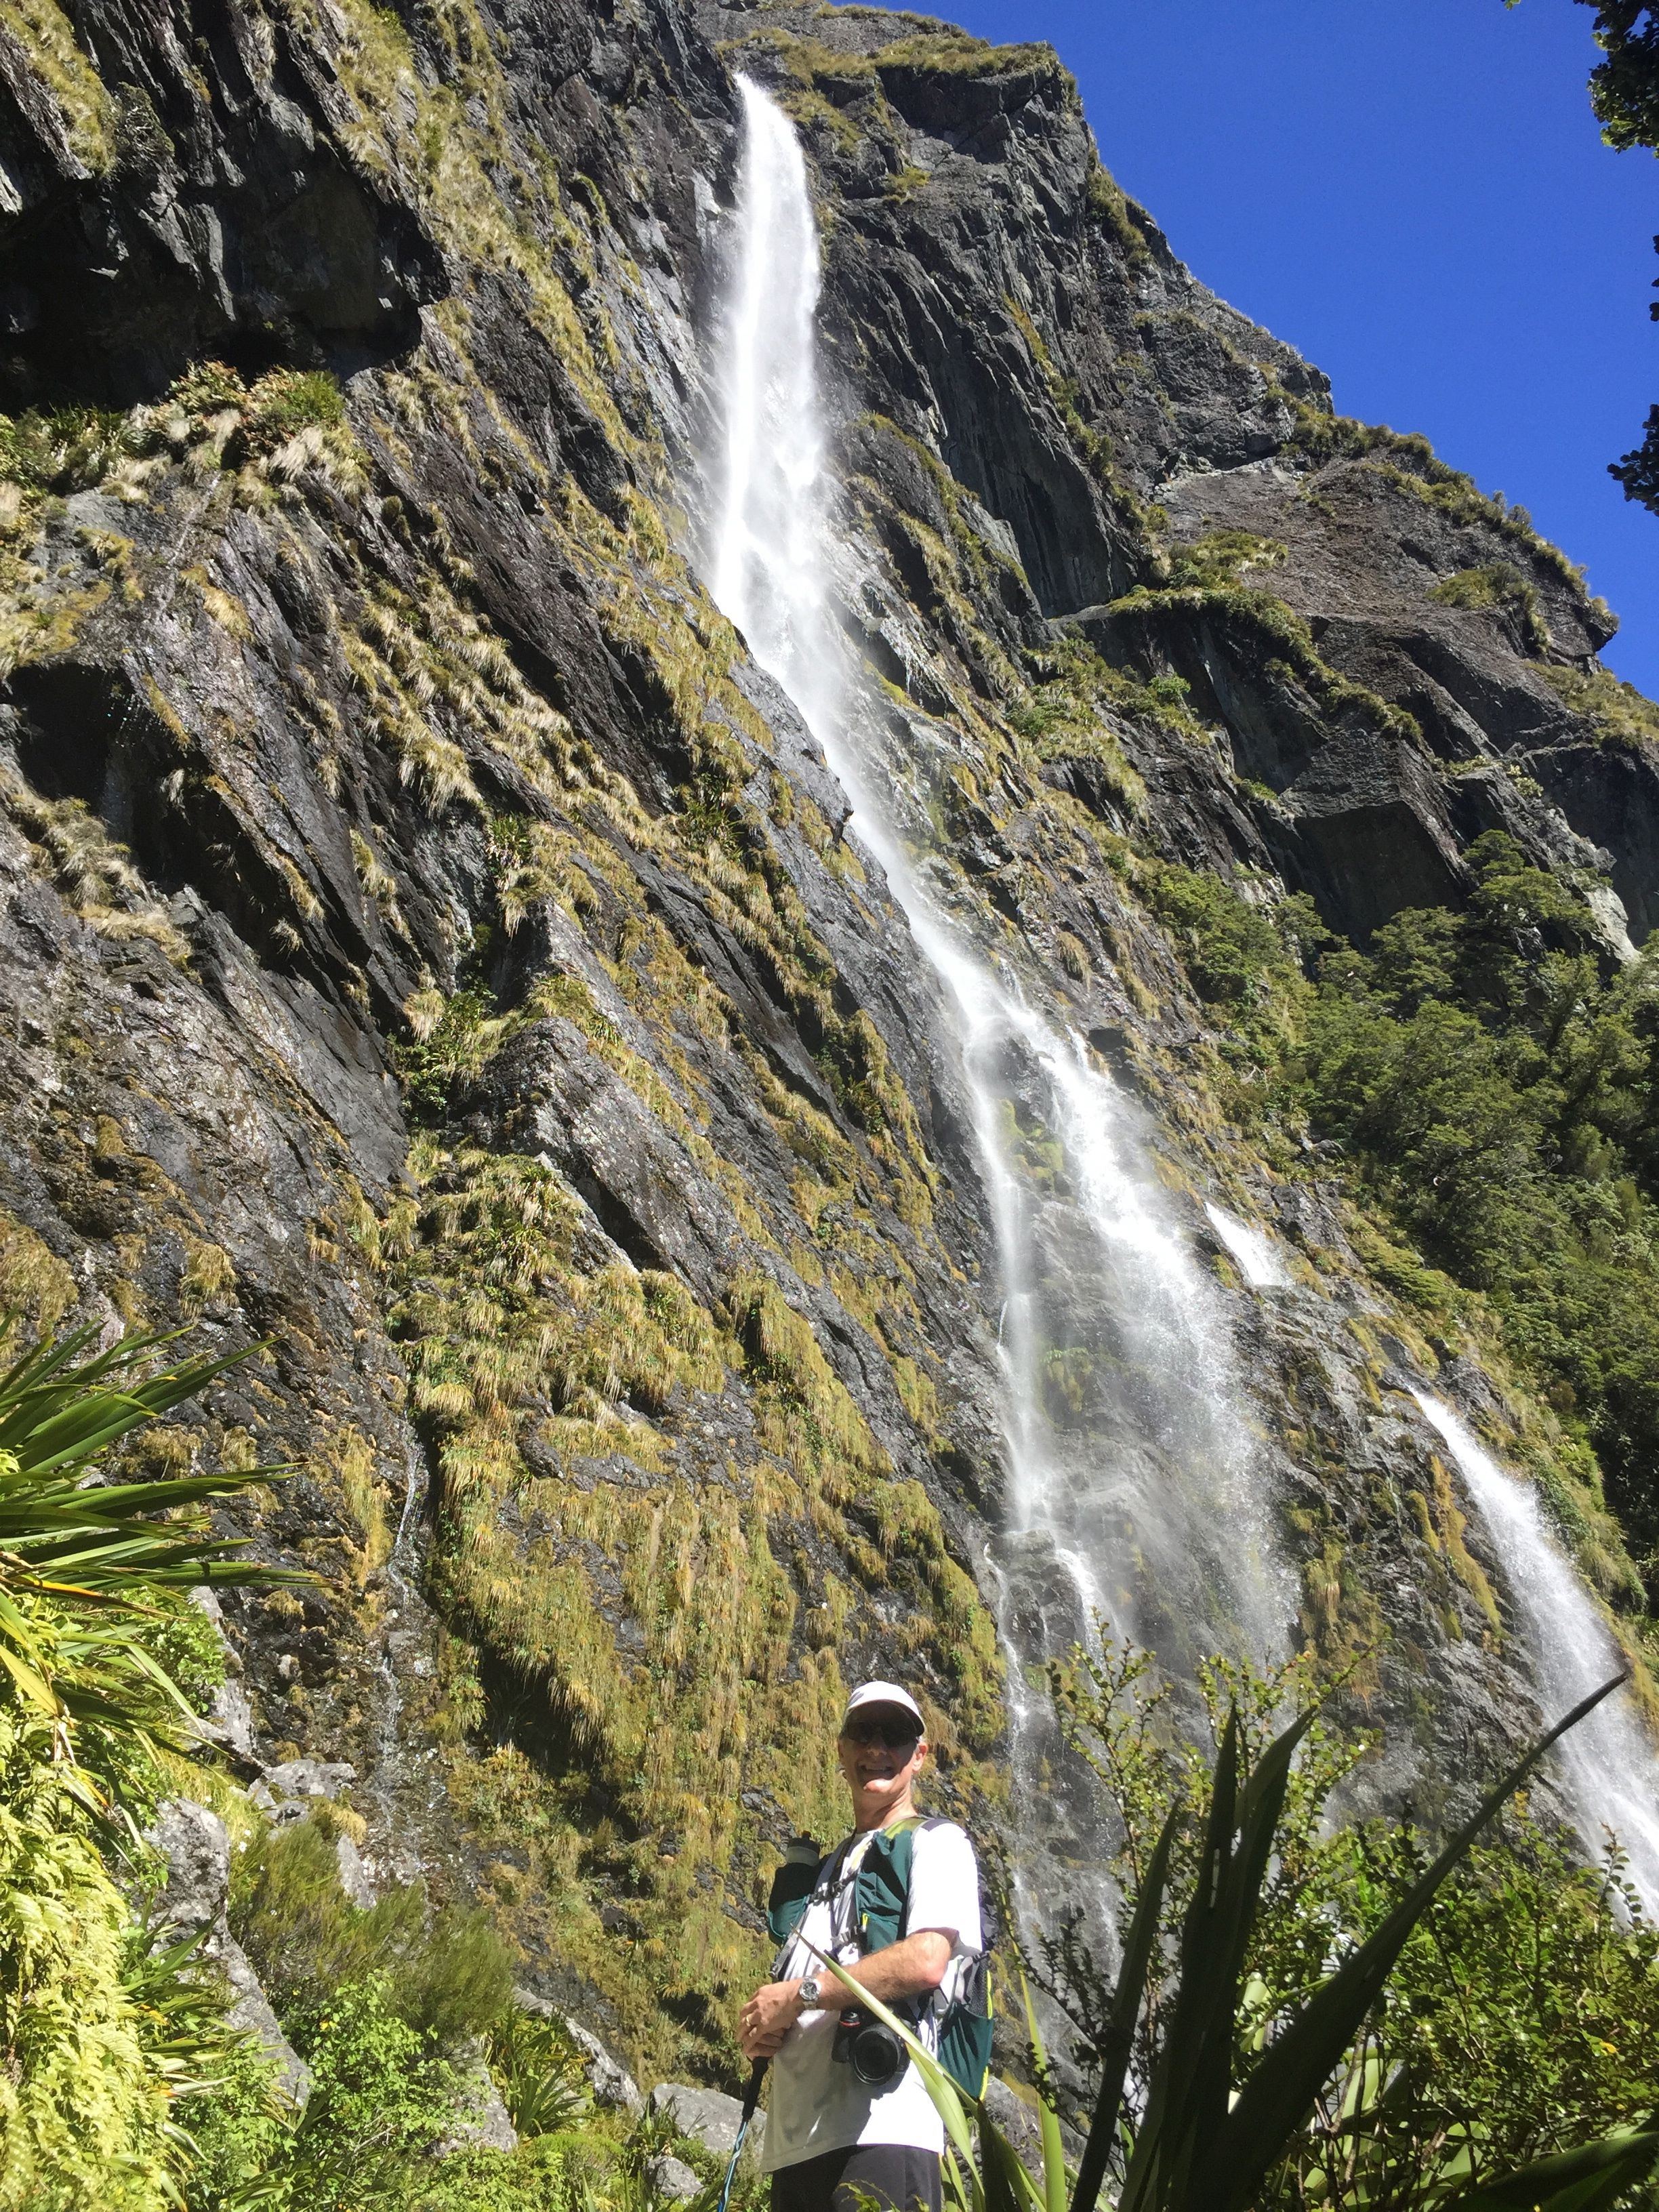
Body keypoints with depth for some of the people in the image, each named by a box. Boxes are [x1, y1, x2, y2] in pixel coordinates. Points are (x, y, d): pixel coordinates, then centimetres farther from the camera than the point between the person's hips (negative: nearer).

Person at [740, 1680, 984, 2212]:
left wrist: (799, 1993, -9)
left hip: (879, 2132, -7)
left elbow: (927, 1961, -14)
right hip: (795, 2138, 8)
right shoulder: (829, 1867, 27)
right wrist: (762, 2026, 5)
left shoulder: (936, 1842, 3)